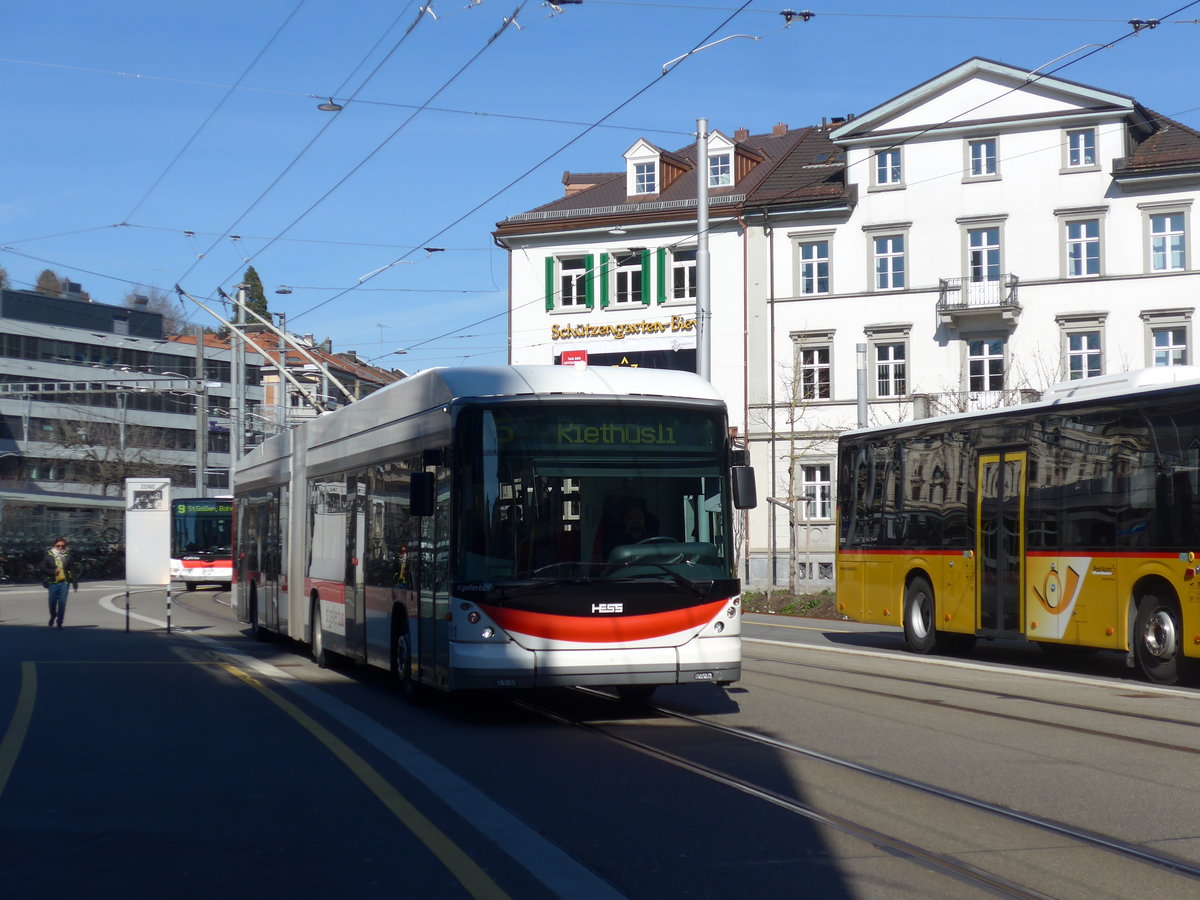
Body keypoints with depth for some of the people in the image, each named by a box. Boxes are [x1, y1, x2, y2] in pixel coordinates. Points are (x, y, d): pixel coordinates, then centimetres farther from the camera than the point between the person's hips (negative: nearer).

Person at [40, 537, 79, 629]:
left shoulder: (67, 556, 4)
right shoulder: (49, 555, 1)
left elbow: (73, 569, 5)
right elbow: (43, 568, 3)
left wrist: (75, 583, 2)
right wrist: (53, 571, -13)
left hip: (64, 583, 0)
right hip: (53, 582, 0)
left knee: (62, 603, -5)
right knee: (52, 602, 6)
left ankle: (59, 622, 5)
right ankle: (53, 617, 35)